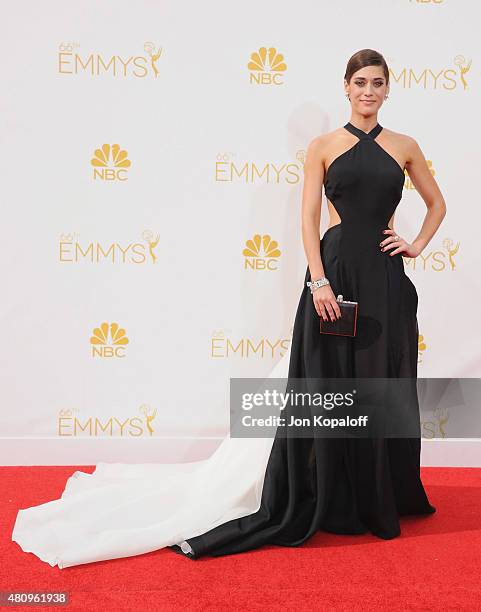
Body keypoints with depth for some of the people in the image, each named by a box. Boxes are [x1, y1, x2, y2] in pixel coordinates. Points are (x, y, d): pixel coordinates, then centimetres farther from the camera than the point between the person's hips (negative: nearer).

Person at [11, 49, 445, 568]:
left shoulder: (404, 147, 10)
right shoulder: (323, 146, 4)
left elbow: (437, 203, 22)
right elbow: (309, 218, -2)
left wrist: (417, 244, 6)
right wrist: (318, 280, -12)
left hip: (385, 278, 3)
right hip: (335, 270, -2)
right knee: (327, 387, 1)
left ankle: (382, 497, 26)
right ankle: (331, 499, 17)